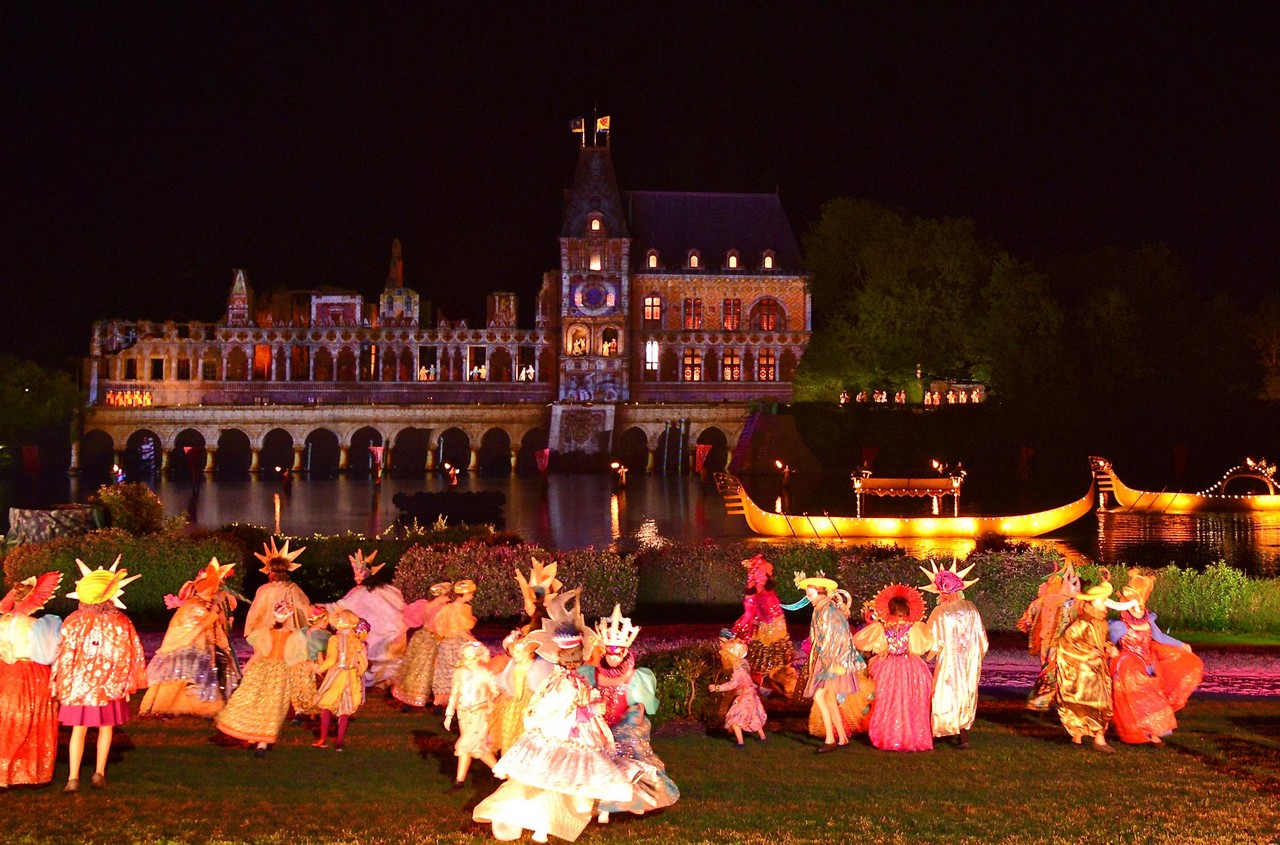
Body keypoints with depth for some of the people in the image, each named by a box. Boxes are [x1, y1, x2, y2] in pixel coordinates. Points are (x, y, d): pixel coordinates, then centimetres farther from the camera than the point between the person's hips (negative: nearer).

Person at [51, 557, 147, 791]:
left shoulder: (74, 621, -7)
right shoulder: (120, 623, -8)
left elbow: (65, 654, -4)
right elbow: (129, 655, -3)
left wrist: (60, 684, 5)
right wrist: (128, 683, 8)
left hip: (78, 684, 0)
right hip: (110, 684, 0)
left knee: (79, 729, 7)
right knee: (106, 727, 15)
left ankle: (73, 778, 2)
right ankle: (99, 774, 14)